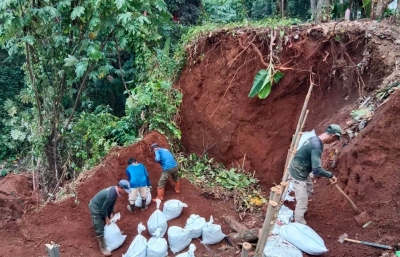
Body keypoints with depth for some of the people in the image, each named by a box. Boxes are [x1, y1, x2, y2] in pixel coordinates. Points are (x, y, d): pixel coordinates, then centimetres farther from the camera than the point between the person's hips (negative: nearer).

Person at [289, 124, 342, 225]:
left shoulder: (314, 139, 0)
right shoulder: (317, 146, -31)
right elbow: (316, 170, -35)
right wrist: (330, 175, -19)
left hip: (301, 171, 10)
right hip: (298, 174, -10)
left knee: (309, 188, 32)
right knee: (302, 203, 0)